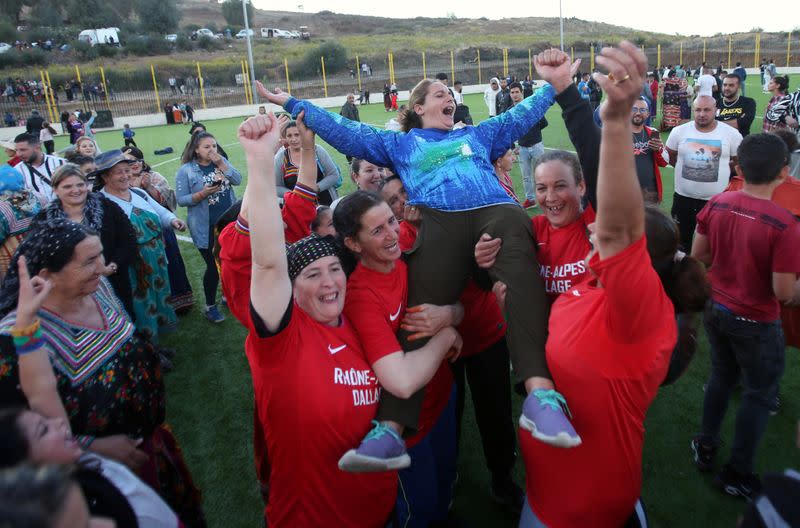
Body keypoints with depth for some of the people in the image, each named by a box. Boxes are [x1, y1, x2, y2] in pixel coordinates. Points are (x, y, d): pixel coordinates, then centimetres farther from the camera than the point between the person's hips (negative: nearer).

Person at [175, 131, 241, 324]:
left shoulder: (222, 161, 5)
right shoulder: (186, 170, -8)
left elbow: (237, 180, -6)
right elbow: (181, 200, -9)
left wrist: (221, 164, -15)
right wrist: (202, 194, -23)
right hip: (206, 228, -4)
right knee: (214, 266, 0)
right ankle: (210, 306, 19)